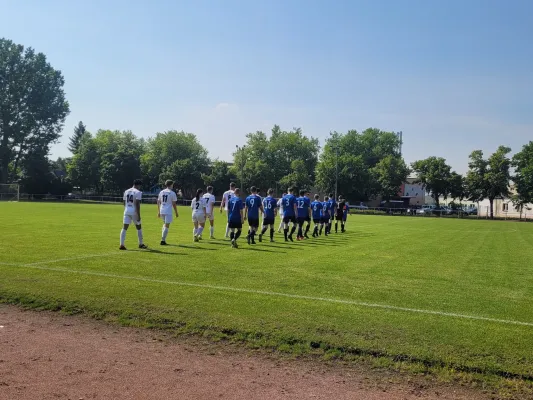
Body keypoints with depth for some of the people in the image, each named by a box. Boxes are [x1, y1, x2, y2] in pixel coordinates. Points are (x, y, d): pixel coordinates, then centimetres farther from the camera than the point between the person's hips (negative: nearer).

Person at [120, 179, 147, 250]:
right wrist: (138, 215, -15)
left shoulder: (126, 191, 12)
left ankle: (122, 244, -6)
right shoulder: (138, 192, -9)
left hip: (127, 211, 5)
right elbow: (137, 204, -15)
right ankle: (141, 244, 20)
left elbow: (124, 203, 14)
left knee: (124, 228, 2)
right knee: (139, 228, 11)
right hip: (134, 212, -5)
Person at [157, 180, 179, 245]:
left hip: (161, 211, 6)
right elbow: (174, 204, -6)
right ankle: (163, 240, -2)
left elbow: (158, 202, 13)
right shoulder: (172, 193, -5)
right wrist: (176, 213, 3)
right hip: (168, 212, -6)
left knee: (165, 224, 23)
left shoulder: (161, 192, 11)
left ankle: (163, 239, 15)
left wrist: (158, 212, 19)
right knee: (167, 226, 0)